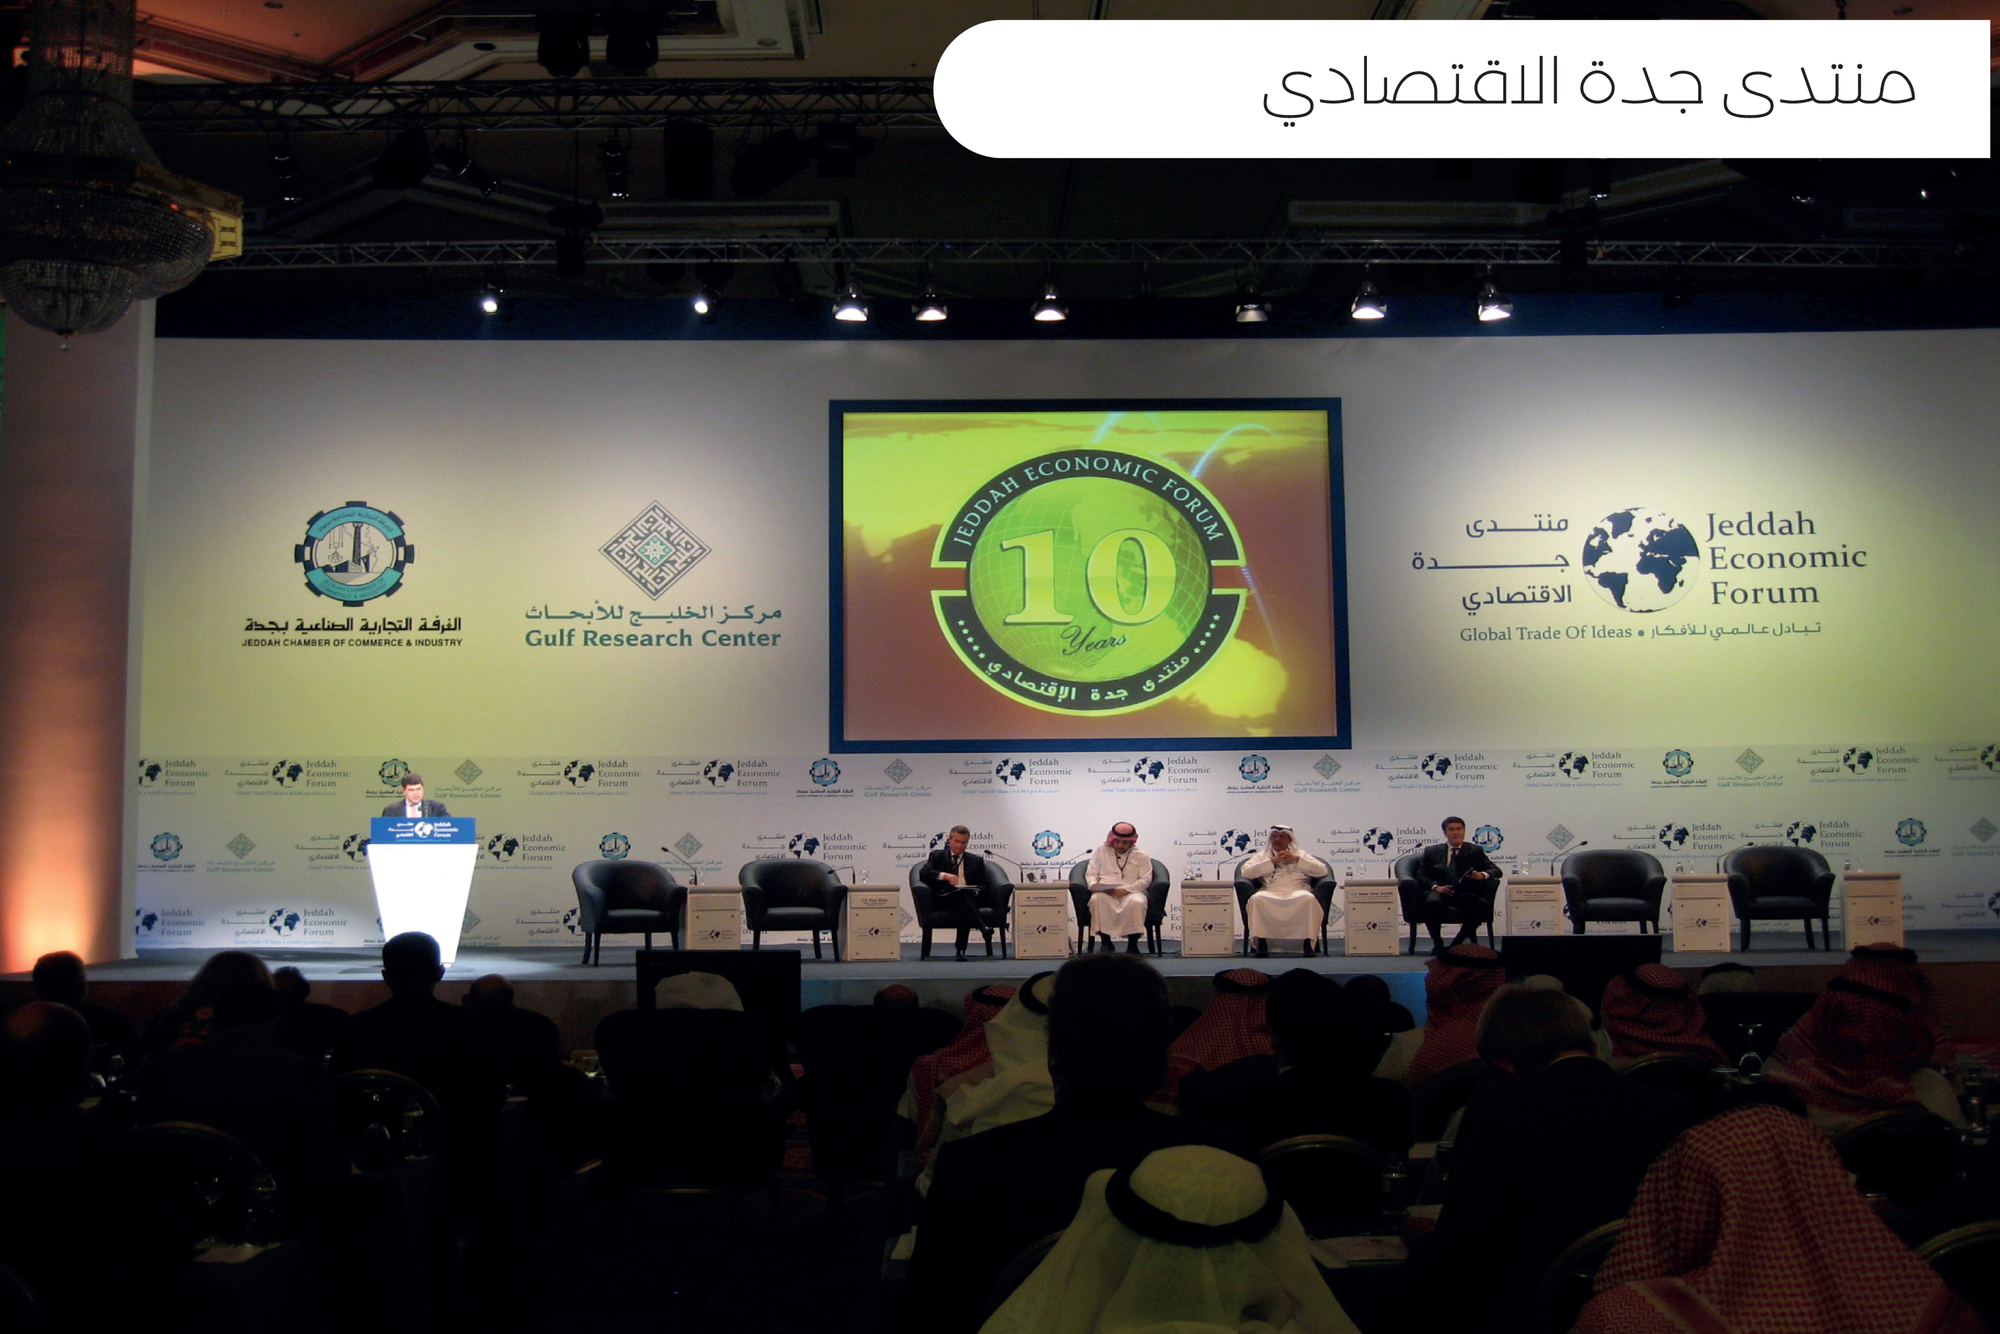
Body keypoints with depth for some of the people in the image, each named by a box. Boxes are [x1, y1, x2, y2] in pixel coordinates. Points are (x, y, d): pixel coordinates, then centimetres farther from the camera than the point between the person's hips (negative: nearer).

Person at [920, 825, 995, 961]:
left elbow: (983, 886, 18)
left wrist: (975, 892, -6)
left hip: (969, 898, 2)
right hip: (943, 900, -1)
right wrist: (944, 875, -15)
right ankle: (982, 928, -49)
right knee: (961, 894, -36)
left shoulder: (976, 860, 25)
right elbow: (923, 873, 1)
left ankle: (960, 950, -42)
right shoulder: (937, 856, 20)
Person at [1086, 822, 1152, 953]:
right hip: (1105, 892, 1)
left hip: (1131, 892, -1)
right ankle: (1105, 942, -22)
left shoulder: (1141, 856, 12)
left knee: (1137, 902, -36)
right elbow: (1090, 873, 14)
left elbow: (1145, 879, 1)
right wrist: (1094, 884, -11)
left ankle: (1132, 944, -22)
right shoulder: (1101, 850, 16)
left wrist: (1126, 890, -15)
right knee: (1096, 899, -35)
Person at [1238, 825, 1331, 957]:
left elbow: (1322, 871, 9)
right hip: (1270, 893, 0)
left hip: (1297, 892, 0)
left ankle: (1308, 942, -27)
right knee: (1256, 899, -34)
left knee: (1308, 898, -35)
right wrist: (1272, 861, -1)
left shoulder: (1301, 855, 24)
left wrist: (1296, 859, 1)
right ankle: (1261, 942, -28)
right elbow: (1245, 872, 5)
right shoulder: (1262, 856, 24)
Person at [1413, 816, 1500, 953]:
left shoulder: (1475, 851, 19)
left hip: (1465, 894, 1)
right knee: (1432, 903, -37)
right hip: (1440, 892, -1)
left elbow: (1495, 870, 10)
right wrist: (1435, 886, -13)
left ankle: (1458, 942, -12)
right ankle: (1437, 943, -14)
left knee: (1482, 904, -33)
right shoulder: (1432, 851, 19)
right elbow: (1421, 875, 9)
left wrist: (1483, 875, -15)